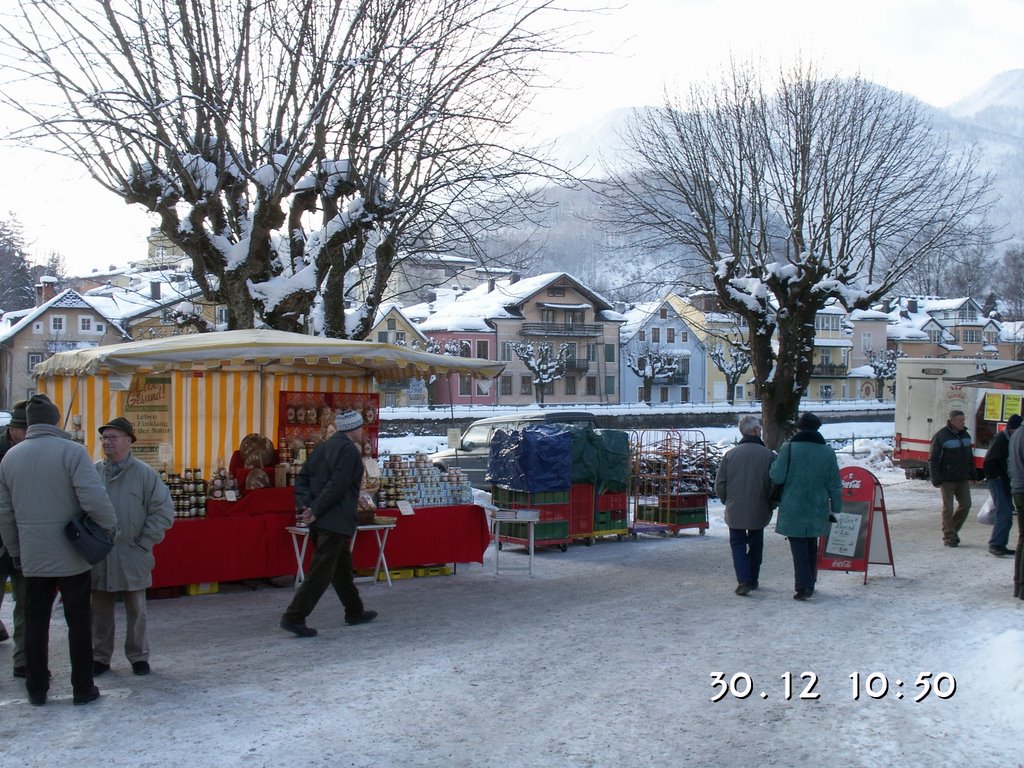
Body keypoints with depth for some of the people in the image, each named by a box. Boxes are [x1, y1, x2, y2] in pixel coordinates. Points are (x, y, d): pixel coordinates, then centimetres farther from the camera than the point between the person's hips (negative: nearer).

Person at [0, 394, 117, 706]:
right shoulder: (71, 451, -12)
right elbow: (94, 497, -22)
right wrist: (110, 526, -5)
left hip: (32, 557, 4)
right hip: (71, 555, -4)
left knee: (35, 622, 14)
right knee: (78, 622, 7)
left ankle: (36, 689, 20)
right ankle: (83, 688, 13)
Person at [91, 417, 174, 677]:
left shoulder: (145, 474, -4)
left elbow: (164, 511, -4)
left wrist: (144, 542, -7)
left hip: (132, 555, -2)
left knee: (136, 609, 9)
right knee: (100, 610, 11)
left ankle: (138, 656, 21)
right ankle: (100, 657, 23)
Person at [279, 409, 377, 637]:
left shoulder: (323, 447, 14)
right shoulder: (349, 450, -12)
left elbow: (302, 478, 9)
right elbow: (337, 486, -21)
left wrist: (304, 505, -1)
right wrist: (315, 511, -17)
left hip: (319, 520, 9)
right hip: (335, 521, -9)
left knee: (342, 566, 20)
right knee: (321, 572, -6)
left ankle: (354, 612, 31)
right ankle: (294, 617, -7)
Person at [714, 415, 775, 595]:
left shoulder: (730, 454, -6)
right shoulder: (769, 455, -9)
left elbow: (719, 485, -2)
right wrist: (770, 505, 10)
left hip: (735, 511, 0)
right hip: (759, 511, 0)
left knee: (738, 543, 9)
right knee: (755, 544, 19)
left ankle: (743, 580, -7)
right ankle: (753, 579, 26)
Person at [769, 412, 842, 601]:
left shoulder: (789, 449, -10)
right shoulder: (828, 452, 2)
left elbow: (777, 476, -11)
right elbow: (835, 484, 5)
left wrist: (776, 463, 9)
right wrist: (835, 507, 14)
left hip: (793, 509, -4)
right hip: (817, 510, 4)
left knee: (799, 546, 0)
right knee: (811, 546, 18)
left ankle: (803, 585, -10)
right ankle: (810, 583, 27)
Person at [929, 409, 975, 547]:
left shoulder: (965, 435, 10)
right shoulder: (941, 436, -11)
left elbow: (970, 457, 20)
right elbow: (933, 459, -11)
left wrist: (972, 473, 15)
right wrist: (936, 479, -15)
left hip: (963, 479, 6)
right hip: (947, 479, -6)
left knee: (965, 505, 6)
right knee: (948, 508, 0)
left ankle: (953, 530, 24)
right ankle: (949, 537, 9)